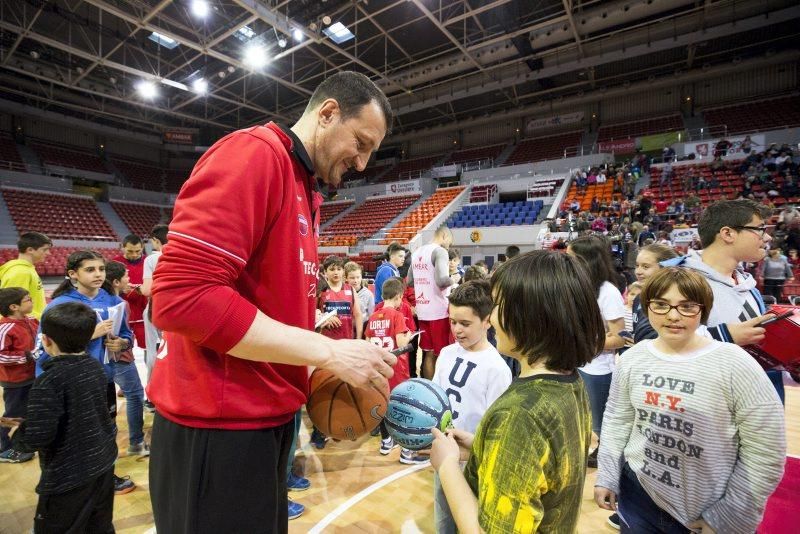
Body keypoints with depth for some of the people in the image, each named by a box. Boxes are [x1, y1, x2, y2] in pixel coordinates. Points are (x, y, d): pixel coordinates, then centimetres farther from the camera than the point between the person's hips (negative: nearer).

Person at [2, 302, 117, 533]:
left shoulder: (49, 382, -22)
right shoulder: (95, 366, -1)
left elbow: (37, 438, -22)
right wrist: (27, 422, 14)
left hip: (69, 476, -6)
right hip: (103, 463, 6)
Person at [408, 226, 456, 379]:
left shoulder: (417, 252, 12)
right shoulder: (440, 251, -12)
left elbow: (410, 281, 19)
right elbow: (442, 280, -24)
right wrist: (453, 280, -5)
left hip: (422, 310, 7)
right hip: (438, 311, -7)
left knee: (428, 353, 15)